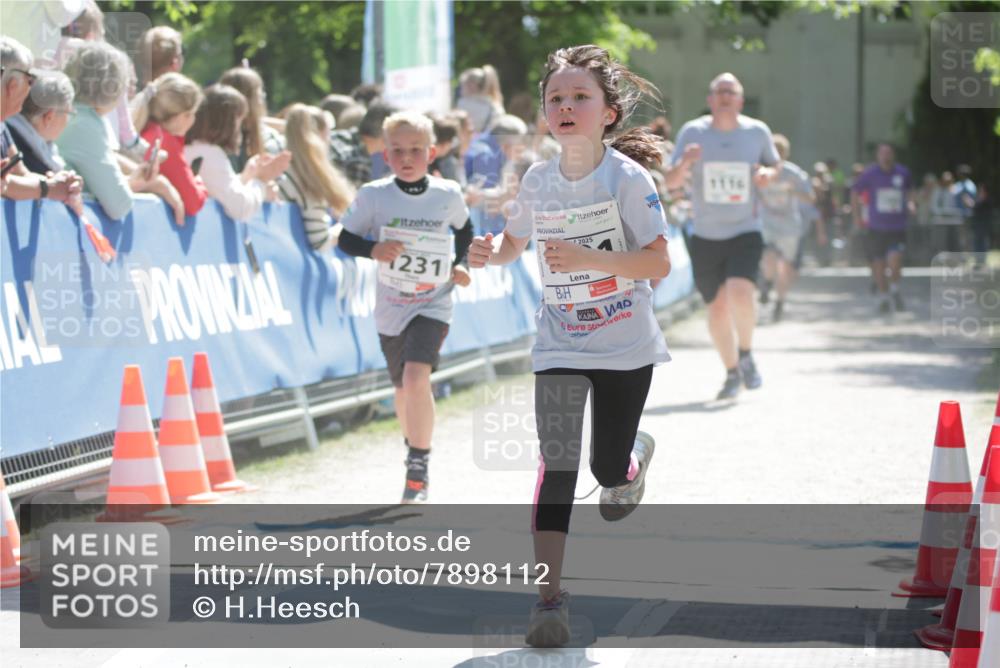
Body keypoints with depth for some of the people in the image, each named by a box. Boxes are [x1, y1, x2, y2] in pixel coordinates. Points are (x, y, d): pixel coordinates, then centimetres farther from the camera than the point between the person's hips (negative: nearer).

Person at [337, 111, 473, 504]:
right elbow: (345, 239, -1)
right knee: (403, 388, 16)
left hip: (433, 306, -2)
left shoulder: (448, 195, -5)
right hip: (390, 309, 2)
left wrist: (461, 264, 0)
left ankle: (419, 470, -17)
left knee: (416, 377, -24)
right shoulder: (373, 196, -8)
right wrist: (373, 249, -20)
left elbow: (464, 229, 15)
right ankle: (413, 446, 47)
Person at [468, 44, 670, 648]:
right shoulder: (538, 180, -1)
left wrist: (589, 259, -31)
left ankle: (637, 453, 46)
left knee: (609, 470, 7)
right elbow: (515, 241, 17)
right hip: (560, 345, 2)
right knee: (557, 463, -13)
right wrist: (491, 253, -7)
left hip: (626, 348, -2)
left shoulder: (628, 178, -13)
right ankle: (550, 595, -12)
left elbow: (660, 263, -18)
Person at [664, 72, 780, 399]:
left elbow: (775, 164, 17)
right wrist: (684, 163, -26)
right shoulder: (693, 132, -4)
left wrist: (768, 173, -7)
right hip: (705, 236, 1)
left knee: (740, 293, -24)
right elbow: (670, 181, -4)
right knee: (717, 307, 5)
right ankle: (732, 372, 25)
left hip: (745, 233, -1)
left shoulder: (757, 131, -1)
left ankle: (746, 353, 1)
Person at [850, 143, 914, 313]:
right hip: (877, 227, 0)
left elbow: (909, 189, 23)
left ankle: (894, 291, 10)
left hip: (897, 227, 0)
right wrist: (857, 216, 6)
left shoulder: (902, 173, 1)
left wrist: (910, 202, 4)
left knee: (895, 260, -17)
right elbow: (855, 191, 9)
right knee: (878, 264, 3)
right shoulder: (870, 174, -3)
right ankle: (883, 297, 22)